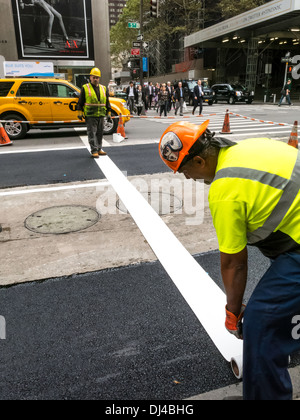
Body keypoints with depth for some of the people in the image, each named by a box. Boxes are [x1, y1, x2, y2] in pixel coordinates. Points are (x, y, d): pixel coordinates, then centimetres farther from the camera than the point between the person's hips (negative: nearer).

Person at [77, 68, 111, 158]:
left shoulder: (103, 89, 14)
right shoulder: (85, 88, 2)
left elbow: (107, 102, 19)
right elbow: (80, 102, 3)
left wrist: (109, 112, 13)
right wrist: (80, 112, -3)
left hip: (101, 115, 4)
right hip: (90, 116, -4)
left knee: (100, 133, 10)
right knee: (92, 133, -6)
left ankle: (99, 149, 21)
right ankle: (94, 151, -5)